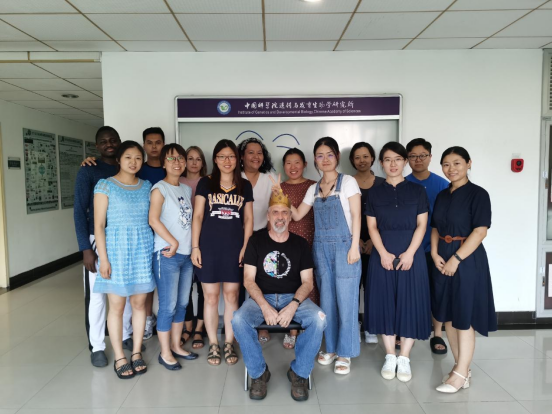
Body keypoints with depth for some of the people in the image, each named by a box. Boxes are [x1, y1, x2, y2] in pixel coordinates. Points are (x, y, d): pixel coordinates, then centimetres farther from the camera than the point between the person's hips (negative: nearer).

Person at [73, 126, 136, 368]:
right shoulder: (88, 172, -5)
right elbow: (80, 211, -8)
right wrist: (86, 248, -14)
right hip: (98, 241, -4)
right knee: (97, 295, 4)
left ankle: (126, 335, 30)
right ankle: (97, 347, 18)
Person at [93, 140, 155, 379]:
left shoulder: (147, 186, 8)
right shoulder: (105, 186, -3)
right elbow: (99, 225, -6)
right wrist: (103, 258, -11)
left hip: (143, 249, 3)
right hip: (116, 248, -3)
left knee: (139, 303, 9)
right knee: (117, 305, 3)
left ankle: (136, 353, 23)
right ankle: (119, 358, 17)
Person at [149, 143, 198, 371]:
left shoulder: (187, 189, 14)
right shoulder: (160, 188, -7)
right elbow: (153, 219, -18)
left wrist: (193, 246, 7)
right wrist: (173, 243, -18)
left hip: (187, 253, 7)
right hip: (167, 254, -7)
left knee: (182, 304, 14)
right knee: (168, 306, 0)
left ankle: (176, 346, 28)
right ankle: (165, 353, 15)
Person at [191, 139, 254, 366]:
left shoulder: (244, 185, 8)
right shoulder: (205, 183, 4)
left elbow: (248, 219, 8)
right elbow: (197, 216, 1)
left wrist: (246, 247, -1)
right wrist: (195, 247, -5)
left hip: (234, 247, 1)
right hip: (209, 247, -1)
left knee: (231, 296, 6)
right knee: (211, 297, 5)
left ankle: (229, 344, 19)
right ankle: (213, 345, 19)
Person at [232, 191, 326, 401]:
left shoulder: (300, 244, 6)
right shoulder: (256, 241, 3)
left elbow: (307, 282, 1)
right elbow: (248, 279, -3)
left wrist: (293, 306, -19)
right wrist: (265, 306, -19)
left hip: (294, 297, 1)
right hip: (262, 297, 0)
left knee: (319, 318, -29)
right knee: (238, 320, -30)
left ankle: (299, 373, -6)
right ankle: (259, 373, -7)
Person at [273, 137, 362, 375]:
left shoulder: (348, 182, -1)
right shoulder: (314, 189, 13)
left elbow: (356, 216, -6)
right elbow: (297, 215, 13)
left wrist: (354, 247, -13)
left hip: (343, 246, -5)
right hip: (321, 248, 5)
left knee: (345, 301, -1)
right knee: (326, 300, 10)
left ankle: (345, 353, 12)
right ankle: (331, 348, 24)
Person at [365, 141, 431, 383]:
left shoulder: (417, 191, 5)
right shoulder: (374, 193, 6)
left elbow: (421, 224, -1)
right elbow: (372, 227, 2)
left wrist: (410, 253, -12)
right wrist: (383, 253, -11)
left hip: (411, 254, 0)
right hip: (382, 255, 1)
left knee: (409, 303, 2)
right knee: (385, 302, 4)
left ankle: (404, 358, 15)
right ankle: (389, 356, 17)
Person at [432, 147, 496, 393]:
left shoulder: (478, 194, -7)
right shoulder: (442, 196, 11)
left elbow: (480, 231, -15)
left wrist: (456, 259, -18)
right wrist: (435, 254, -2)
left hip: (467, 260, -6)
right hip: (443, 260, 7)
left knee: (464, 317, 0)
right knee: (448, 315, 10)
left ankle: (461, 375, 11)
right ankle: (462, 368, 23)